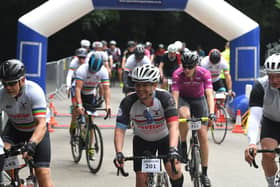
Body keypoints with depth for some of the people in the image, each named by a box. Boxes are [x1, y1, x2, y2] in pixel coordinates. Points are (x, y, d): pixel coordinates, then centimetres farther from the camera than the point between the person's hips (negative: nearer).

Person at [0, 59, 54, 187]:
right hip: (14, 128, 2)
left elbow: (42, 124, -40)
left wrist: (31, 144, -56)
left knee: (43, 173, -10)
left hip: (36, 130, -2)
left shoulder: (34, 92, -32)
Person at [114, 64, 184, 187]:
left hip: (165, 137, -1)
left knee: (174, 170, -22)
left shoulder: (165, 98, -30)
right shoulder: (128, 102, -25)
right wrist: (119, 153, -41)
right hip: (142, 140, 1)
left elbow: (173, 126, -38)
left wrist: (173, 149, -53)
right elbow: (120, 130, -25)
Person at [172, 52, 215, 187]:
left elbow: (209, 94, -32)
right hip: (183, 99, -1)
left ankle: (204, 173, 1)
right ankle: (183, 144, -12)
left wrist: (211, 113, -47)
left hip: (199, 100, 1)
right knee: (184, 115, -38)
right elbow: (175, 96, -30)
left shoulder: (204, 73, -25)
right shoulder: (177, 74, -26)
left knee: (203, 135, -8)